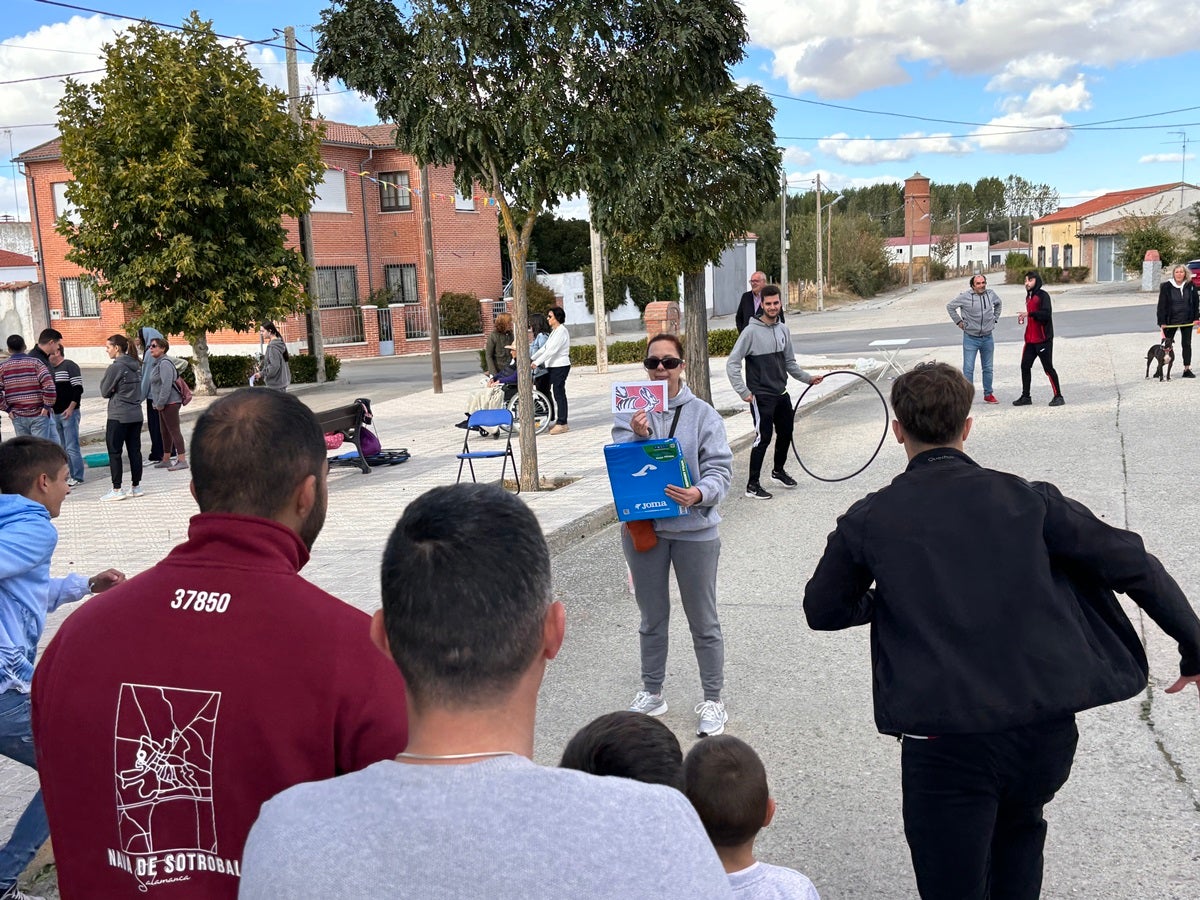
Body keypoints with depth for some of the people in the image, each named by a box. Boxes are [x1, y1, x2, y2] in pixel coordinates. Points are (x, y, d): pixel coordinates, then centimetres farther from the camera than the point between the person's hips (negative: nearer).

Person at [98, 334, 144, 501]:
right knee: (134, 451, 10)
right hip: (136, 415, 7)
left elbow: (104, 391, -7)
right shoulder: (134, 366, 9)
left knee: (114, 452, 1)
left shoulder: (115, 367, -14)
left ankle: (117, 489, 3)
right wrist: (116, 390, 7)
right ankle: (136, 487, 14)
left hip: (118, 417, -7)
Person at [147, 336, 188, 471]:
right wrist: (156, 403, 16)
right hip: (164, 404, 11)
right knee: (165, 432, 15)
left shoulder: (165, 363, -17)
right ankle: (166, 460, 23)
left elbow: (167, 385, -24)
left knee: (174, 431, -9)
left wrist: (160, 403, -20)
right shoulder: (157, 363, 16)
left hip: (170, 403, -11)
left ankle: (182, 460, -8)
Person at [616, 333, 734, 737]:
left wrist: (699, 494, -28)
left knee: (704, 621, 9)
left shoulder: (702, 414, -5)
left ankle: (712, 700, 25)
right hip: (643, 527, 2)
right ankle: (652, 693, 36)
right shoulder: (630, 412, 0)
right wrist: (638, 436, -26)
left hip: (694, 529, -2)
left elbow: (720, 469, -9)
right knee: (652, 619, 18)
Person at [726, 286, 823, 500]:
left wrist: (808, 378, 7)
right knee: (763, 437, -8)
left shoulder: (783, 330, 6)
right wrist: (743, 392, -18)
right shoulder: (752, 331, -14)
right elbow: (732, 364, -15)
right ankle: (752, 485, 1)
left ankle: (778, 471, 38)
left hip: (781, 394, 7)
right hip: (761, 396, -7)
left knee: (786, 432, 16)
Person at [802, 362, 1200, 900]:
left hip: (945, 741, -3)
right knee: (1019, 828, 34)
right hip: (1048, 731, 3)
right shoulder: (1029, 500, -1)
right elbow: (1134, 565, 3)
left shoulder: (868, 521, -3)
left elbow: (822, 610, 9)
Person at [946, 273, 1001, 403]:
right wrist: (958, 321, -2)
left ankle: (988, 395, 22)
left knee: (988, 368, 12)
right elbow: (950, 306, 1)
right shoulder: (965, 296, -11)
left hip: (987, 338, 4)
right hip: (971, 338, -4)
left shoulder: (991, 294, 1)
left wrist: (995, 318, 15)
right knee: (968, 368, -5)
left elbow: (998, 304, 24)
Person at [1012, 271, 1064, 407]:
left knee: (1048, 367, -6)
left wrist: (1029, 314, -29)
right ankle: (1026, 396, 16)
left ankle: (1058, 396, 1)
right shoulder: (1029, 296, 16)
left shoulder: (1043, 295, -10)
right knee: (1025, 366, 7)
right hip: (1030, 339, 8)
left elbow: (1046, 313, -23)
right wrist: (1024, 318, 8)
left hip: (1043, 339, -8)